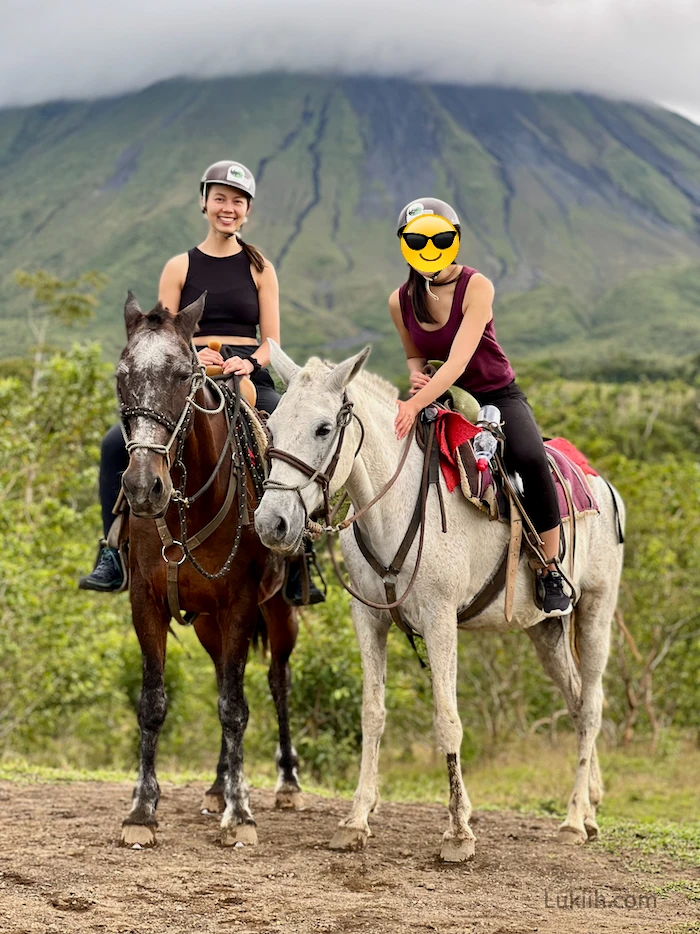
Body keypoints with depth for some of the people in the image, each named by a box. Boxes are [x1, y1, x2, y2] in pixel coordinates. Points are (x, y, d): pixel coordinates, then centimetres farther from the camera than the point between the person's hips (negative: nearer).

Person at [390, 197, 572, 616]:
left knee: (531, 459, -33)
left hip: (497, 396, -5)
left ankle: (551, 572, -19)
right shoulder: (401, 301, -3)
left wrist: (416, 404, -42)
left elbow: (458, 361, -29)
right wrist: (416, 375, -11)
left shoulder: (476, 287, -18)